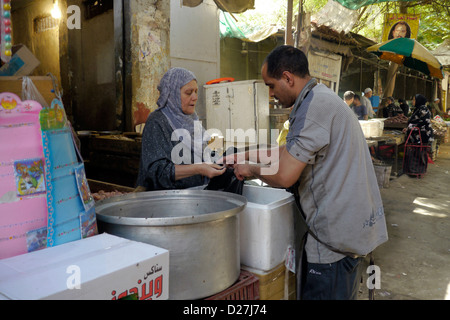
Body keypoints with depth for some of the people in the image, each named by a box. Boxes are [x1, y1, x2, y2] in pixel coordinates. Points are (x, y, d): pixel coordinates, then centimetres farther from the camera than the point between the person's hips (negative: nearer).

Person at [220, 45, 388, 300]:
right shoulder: (325, 98, 14)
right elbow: (291, 152, 21)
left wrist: (251, 169, -5)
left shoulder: (315, 106, -20)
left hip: (336, 237, -10)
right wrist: (246, 155, 19)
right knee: (343, 293, 20)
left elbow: (284, 176, -24)